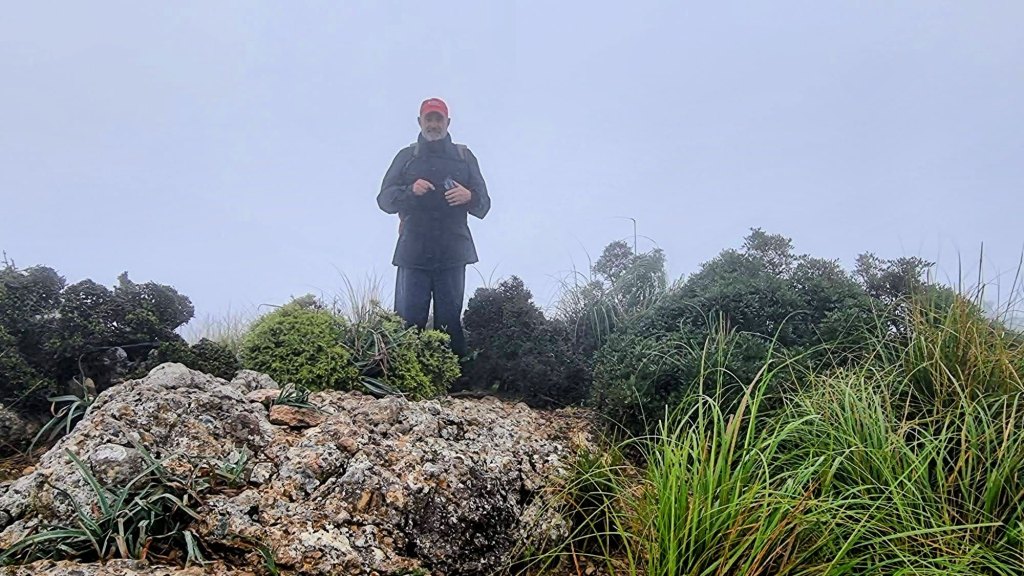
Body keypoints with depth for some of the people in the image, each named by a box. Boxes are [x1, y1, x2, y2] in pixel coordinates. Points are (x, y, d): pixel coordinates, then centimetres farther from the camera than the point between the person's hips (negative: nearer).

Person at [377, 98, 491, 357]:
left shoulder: (464, 157, 16)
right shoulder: (406, 157, 15)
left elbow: (483, 205, 12)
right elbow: (384, 199, 7)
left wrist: (469, 196, -12)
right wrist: (410, 191, -13)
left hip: (452, 254, 0)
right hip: (413, 252, 0)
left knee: (450, 321, -2)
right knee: (408, 319, -6)